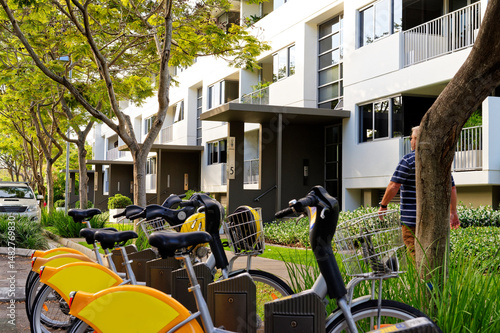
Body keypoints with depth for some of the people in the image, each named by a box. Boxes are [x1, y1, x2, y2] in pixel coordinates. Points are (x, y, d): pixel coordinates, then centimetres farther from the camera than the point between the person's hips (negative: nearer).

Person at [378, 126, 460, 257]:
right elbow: (452, 188, 13)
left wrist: (383, 205, -2)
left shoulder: (409, 159, -9)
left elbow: (394, 186, -13)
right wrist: (453, 212, 20)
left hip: (413, 218, -6)